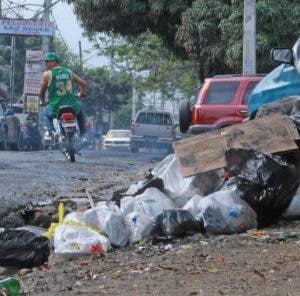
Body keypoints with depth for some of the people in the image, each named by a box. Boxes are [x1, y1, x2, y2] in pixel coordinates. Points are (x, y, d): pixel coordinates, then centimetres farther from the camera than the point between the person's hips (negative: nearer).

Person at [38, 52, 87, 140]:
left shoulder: (47, 74, -4)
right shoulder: (69, 72, 7)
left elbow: (41, 92, 1)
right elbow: (83, 83, 12)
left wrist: (43, 101, 23)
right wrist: (81, 93, 33)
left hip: (56, 108, -3)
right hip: (73, 108, 3)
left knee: (45, 114, 31)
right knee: (80, 109, 38)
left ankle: (52, 132, 5)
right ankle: (83, 135, 27)